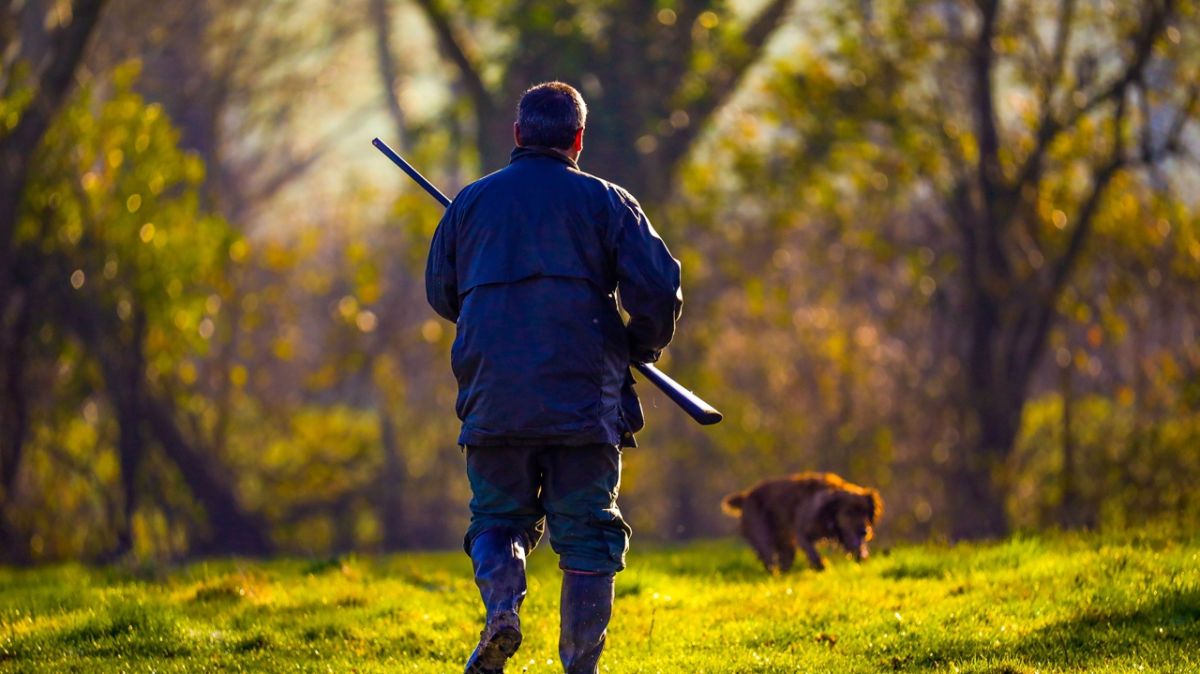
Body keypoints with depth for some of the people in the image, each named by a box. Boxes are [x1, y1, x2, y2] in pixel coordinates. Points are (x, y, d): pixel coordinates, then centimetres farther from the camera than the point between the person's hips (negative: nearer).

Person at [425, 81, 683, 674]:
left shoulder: (470, 202, 10)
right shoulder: (605, 202, 4)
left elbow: (441, 295, 19)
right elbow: (657, 286, -4)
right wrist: (642, 348, 14)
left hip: (493, 397, 1)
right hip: (584, 399, -1)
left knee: (497, 518, 14)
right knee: (586, 531, 7)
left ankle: (501, 606, -13)